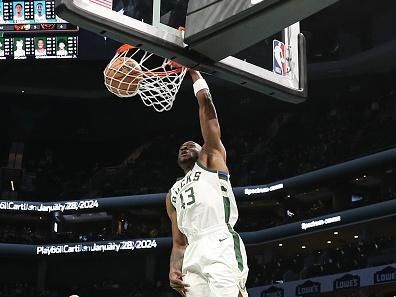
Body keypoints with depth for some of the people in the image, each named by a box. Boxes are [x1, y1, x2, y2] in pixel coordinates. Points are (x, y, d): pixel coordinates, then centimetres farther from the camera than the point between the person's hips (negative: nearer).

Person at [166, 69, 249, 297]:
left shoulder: (211, 160, 19)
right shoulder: (173, 194, 33)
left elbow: (206, 103, 13)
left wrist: (194, 72, 21)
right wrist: (174, 269, 7)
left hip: (222, 247, -6)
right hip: (194, 255, 6)